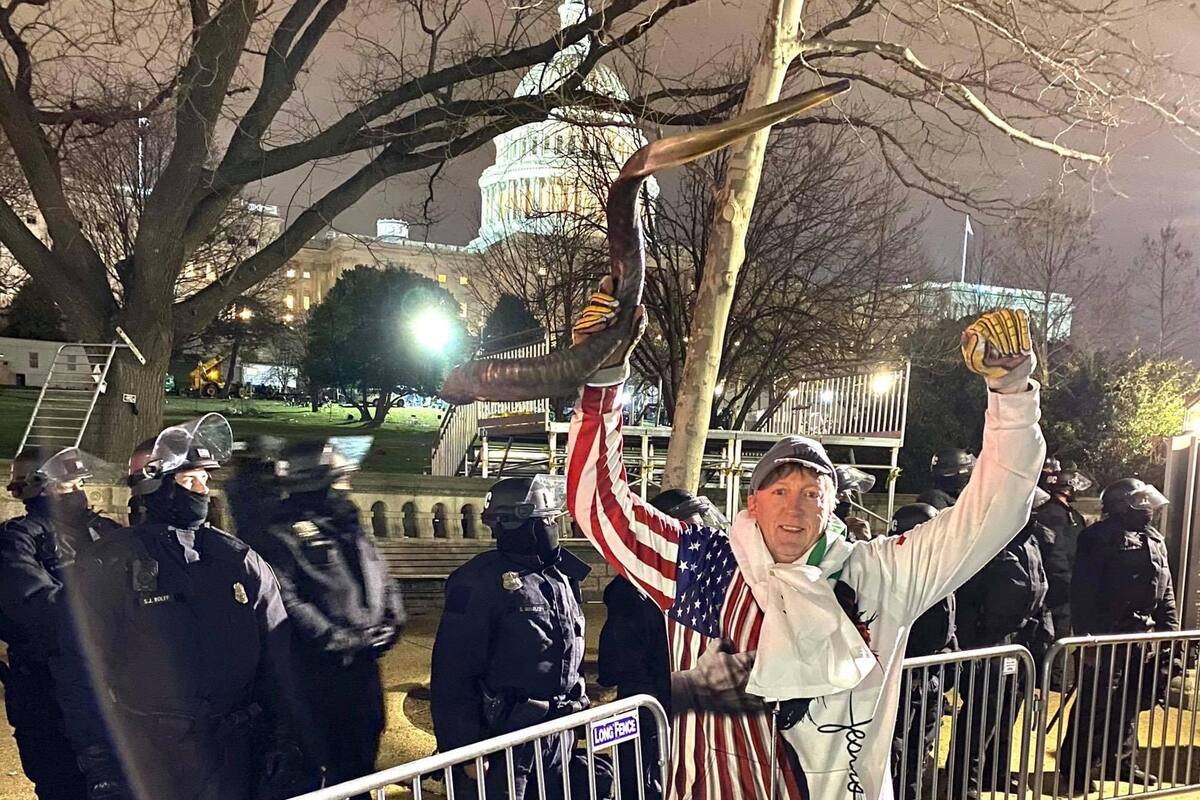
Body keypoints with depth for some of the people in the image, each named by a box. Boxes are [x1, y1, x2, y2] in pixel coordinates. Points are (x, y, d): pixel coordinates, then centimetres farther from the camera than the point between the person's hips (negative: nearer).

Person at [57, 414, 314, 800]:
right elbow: (85, 673, -5)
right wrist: (99, 767, -7)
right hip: (147, 760, -3)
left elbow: (277, 661, 6)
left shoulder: (239, 561, 3)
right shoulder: (111, 565, -5)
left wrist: (286, 742, 3)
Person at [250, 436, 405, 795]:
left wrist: (391, 626, -1)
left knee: (362, 762, 19)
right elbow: (284, 601, -23)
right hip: (318, 673, -7)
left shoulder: (351, 530, 14)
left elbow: (385, 583, 16)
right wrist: (342, 640, -22)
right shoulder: (279, 536, -12)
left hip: (365, 668, 7)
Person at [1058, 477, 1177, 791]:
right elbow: (1084, 591, -16)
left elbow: (1166, 590, 19)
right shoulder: (1101, 536, -10)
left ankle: (1120, 762, 31)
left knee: (1129, 705, 16)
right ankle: (1074, 768, 9)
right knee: (1095, 704, -3)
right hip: (1107, 636, -8)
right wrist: (1087, 637, -21)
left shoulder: (1155, 539, 15)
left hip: (1144, 638, 8)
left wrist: (1170, 631, 11)